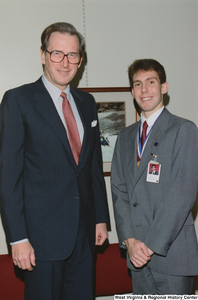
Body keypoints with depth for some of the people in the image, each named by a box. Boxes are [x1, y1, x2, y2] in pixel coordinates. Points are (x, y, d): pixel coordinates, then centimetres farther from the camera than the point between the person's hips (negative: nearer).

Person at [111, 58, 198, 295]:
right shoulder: (125, 136, 14)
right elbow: (119, 190, 8)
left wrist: (152, 244, -14)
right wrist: (129, 240, -5)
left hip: (172, 249, -5)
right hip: (137, 251, 5)